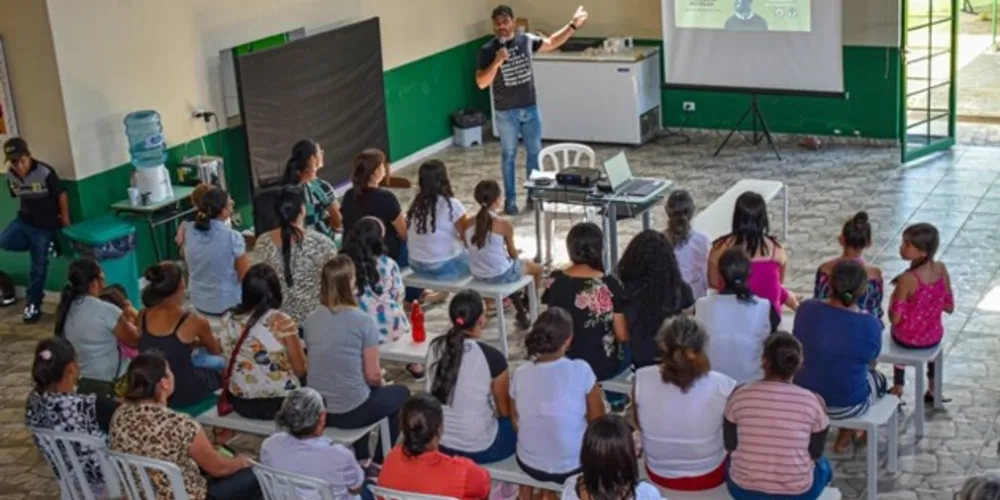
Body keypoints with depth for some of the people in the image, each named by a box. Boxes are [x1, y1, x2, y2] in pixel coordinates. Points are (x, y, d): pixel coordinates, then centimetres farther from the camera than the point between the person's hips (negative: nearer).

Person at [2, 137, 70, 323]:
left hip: (45, 224, -5)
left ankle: (33, 304, 15)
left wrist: (65, 219, -6)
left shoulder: (45, 172, -22)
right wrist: (30, 211, 13)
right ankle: (43, 245, 5)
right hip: (24, 219, 5)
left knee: (38, 266, 0)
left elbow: (61, 195, -12)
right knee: (4, 242, -19)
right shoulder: (10, 175, -6)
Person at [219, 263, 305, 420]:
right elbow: (301, 369, -12)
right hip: (279, 404, -5)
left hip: (241, 404, 5)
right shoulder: (282, 322, -18)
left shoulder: (228, 320, -3)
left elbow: (229, 363, 11)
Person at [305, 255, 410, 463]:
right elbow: (373, 376, -12)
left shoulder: (311, 320, -1)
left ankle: (360, 459, 38)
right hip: (351, 412, -5)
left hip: (316, 410, 5)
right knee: (400, 393, 25)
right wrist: (379, 382, 12)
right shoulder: (363, 321, -16)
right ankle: (380, 463, 32)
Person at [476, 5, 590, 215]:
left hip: (530, 109, 3)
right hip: (506, 113, -3)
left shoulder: (526, 40, -3)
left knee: (535, 153, 11)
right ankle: (510, 199, 17)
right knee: (508, 156, 7)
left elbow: (551, 43, 13)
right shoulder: (488, 50, -13)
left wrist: (572, 25, 7)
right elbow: (481, 83, -18)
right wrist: (497, 62, -31)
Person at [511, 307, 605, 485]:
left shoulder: (520, 374, -10)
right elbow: (597, 419, -7)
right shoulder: (580, 370, -19)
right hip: (572, 467, -3)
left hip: (529, 464, 3)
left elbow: (516, 423, 4)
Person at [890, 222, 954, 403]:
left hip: (907, 339, -3)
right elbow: (949, 307, -3)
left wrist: (894, 298, -4)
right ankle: (932, 390, 47)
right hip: (934, 337, 3)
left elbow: (894, 319, -21)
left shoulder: (907, 279, -31)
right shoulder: (941, 269, -15)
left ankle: (898, 388, 44)